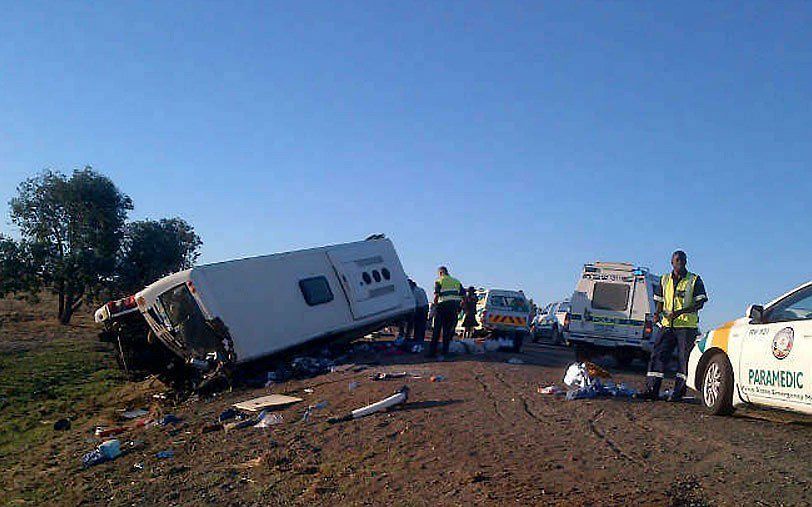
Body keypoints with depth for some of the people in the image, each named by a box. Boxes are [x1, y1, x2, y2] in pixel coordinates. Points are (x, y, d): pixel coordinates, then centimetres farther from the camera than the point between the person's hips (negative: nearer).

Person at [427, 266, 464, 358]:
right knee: (448, 330, 11)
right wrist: (459, 308, 15)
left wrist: (435, 305, 4)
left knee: (436, 330, 3)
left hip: (443, 305, -4)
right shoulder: (456, 281, 17)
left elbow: (436, 295, -10)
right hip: (455, 307, 4)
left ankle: (432, 351, 2)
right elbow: (463, 296, 11)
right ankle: (445, 351, 10)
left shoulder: (439, 281, 3)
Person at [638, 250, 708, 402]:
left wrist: (681, 312, -19)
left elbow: (700, 303, -5)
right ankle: (652, 390, 2)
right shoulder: (665, 280, 13)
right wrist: (657, 313, -1)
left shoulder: (695, 280, 0)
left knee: (685, 359, -1)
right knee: (658, 355, -1)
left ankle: (678, 392, 4)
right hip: (667, 325, 4)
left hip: (687, 326, -4)